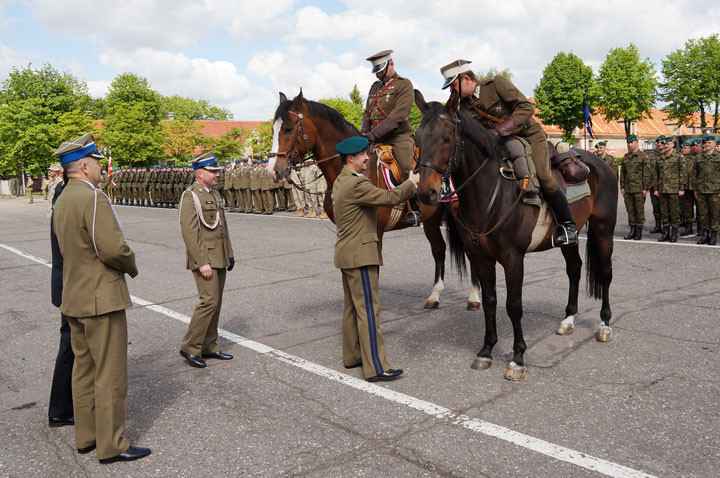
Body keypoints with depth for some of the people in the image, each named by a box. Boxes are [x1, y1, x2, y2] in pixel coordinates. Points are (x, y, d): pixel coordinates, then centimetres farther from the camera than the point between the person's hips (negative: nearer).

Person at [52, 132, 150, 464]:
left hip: (74, 298, 10)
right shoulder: (93, 197, -19)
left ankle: (86, 436, 30)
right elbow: (113, 248, -26)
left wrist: (121, 265, 10)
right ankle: (111, 445, 11)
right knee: (110, 374, 0)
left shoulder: (62, 200, 11)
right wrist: (132, 267, -6)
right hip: (100, 299, -10)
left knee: (84, 369, 17)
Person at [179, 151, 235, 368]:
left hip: (219, 259, 9)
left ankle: (209, 346, 20)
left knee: (215, 303, 11)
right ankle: (190, 348, -1)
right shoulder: (190, 196, -12)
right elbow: (189, 232, -19)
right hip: (204, 259, -9)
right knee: (209, 301, -13)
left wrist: (230, 254, 18)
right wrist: (202, 262, -23)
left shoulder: (215, 194, 15)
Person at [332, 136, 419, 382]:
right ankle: (375, 367, -4)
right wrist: (412, 183, -5)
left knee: (352, 307, 16)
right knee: (368, 309, -8)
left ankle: (352, 355, 27)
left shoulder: (341, 181, 13)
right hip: (360, 255, -11)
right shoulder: (356, 184, -20)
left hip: (347, 254, 11)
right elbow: (389, 198, -19)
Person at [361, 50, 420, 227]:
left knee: (408, 168, -24)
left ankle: (416, 209, -11)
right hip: (377, 139, 7)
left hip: (399, 137, -6)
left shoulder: (404, 84, 0)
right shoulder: (375, 87, 22)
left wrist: (374, 134, -20)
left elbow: (398, 114, -13)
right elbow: (367, 114, 23)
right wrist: (363, 134, 1)